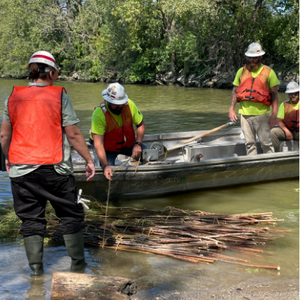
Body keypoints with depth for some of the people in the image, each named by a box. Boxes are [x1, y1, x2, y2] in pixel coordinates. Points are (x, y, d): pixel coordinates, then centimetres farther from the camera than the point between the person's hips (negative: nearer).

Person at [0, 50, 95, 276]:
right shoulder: (59, 96, -5)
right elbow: (73, 134, -7)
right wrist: (89, 160, 2)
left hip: (21, 169, 3)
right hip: (55, 168, -3)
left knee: (31, 218, 12)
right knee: (70, 215, 11)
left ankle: (36, 267, 15)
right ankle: (78, 263, 18)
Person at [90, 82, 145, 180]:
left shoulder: (129, 104, -20)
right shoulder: (99, 113, -31)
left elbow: (140, 125, -5)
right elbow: (98, 144, -34)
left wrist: (138, 144, -20)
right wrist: (105, 165, -45)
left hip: (127, 143, 4)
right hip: (106, 147, -4)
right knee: (107, 173, -22)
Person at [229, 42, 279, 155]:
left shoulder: (268, 72, 0)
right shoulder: (241, 71, 10)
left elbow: (274, 94, -2)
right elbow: (235, 91, 14)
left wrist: (274, 115, -9)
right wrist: (231, 109, 4)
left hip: (262, 114, -3)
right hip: (245, 114, 4)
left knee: (266, 143, -2)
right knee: (249, 143, 9)